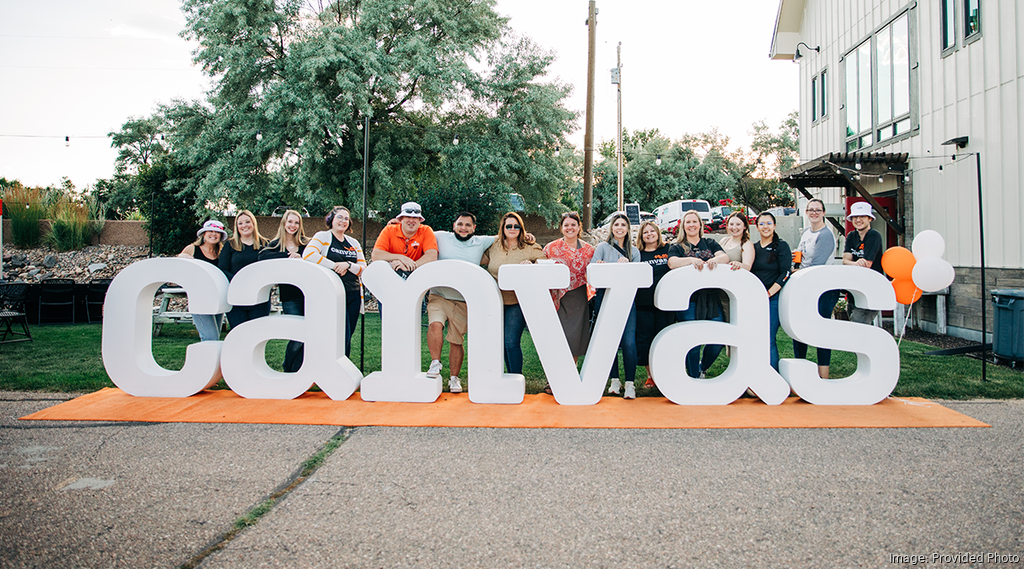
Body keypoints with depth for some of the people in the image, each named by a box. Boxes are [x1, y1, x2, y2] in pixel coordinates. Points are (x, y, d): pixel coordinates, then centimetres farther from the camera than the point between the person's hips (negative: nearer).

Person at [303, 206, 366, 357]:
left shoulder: (353, 243, 19)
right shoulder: (322, 237, 3)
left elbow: (363, 268, 11)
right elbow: (308, 254, -16)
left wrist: (348, 265, -9)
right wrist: (334, 266, -13)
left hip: (353, 294, 5)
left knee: (347, 338, 8)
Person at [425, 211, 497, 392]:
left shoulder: (481, 243, 10)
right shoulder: (440, 237, 5)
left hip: (463, 301, 1)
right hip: (438, 296, -1)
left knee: (456, 341, 3)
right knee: (435, 324, -27)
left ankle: (454, 378, 19)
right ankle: (435, 363, -9)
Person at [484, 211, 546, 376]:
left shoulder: (530, 247, -1)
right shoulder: (494, 246, 10)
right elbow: (483, 260, 26)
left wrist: (530, 265, -20)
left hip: (518, 302, -5)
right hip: (497, 301, 5)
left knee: (511, 342, -13)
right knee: (503, 343, 11)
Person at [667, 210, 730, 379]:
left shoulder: (710, 243, 18)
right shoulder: (677, 247, 11)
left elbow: (724, 257, 0)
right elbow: (672, 262, -10)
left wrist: (716, 259, -23)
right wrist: (691, 260, -27)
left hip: (711, 298, 2)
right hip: (688, 300, -2)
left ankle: (703, 367, 25)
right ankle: (695, 378, 12)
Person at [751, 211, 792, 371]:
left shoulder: (781, 246, 1)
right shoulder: (753, 248, 15)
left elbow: (785, 274, -7)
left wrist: (769, 293, -14)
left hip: (773, 299, -4)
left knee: (768, 340, -10)